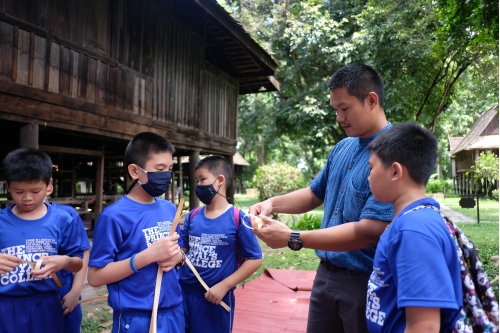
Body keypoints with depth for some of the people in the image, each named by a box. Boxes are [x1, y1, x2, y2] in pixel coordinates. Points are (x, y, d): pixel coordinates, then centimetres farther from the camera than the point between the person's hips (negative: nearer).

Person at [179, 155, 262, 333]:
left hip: (215, 297, -4)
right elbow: (182, 249, 12)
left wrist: (224, 286, -15)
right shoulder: (192, 216, 2)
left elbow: (255, 259, -11)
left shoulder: (238, 218, -12)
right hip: (183, 293, 5)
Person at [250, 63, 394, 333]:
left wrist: (293, 239, -26)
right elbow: (315, 193, 16)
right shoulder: (342, 149, 4)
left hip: (366, 282, -7)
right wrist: (273, 203, -1)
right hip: (326, 274, 7)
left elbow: (368, 233, -27)